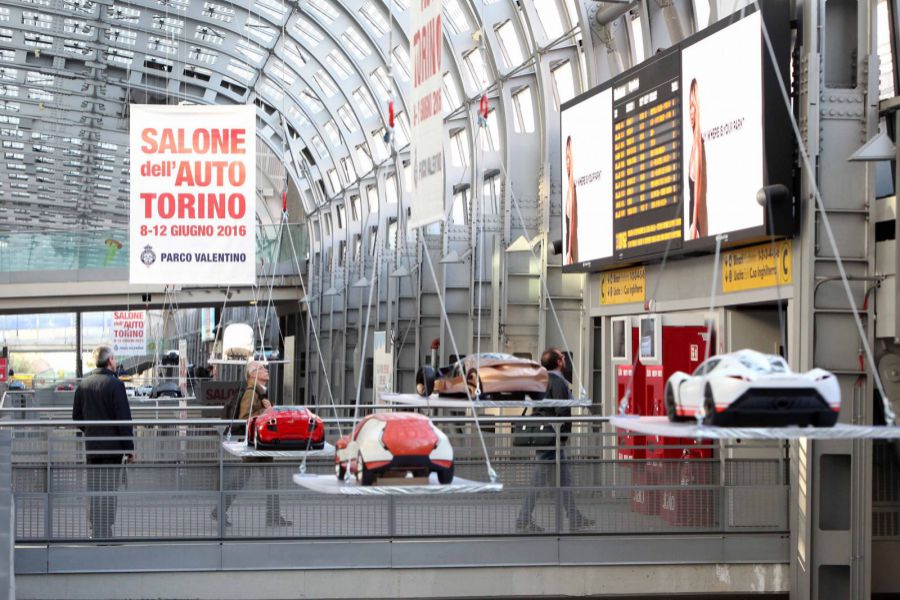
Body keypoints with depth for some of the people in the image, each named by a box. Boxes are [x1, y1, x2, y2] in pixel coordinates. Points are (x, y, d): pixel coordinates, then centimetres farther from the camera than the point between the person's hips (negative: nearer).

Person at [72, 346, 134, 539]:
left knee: (94, 493, 12)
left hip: (91, 448, 6)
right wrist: (129, 448, -10)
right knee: (108, 492, -3)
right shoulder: (115, 385, -12)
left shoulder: (83, 385, 8)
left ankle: (95, 533, 16)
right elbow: (124, 419, -14)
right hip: (112, 448, -6)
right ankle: (105, 535, -3)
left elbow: (76, 417, 13)